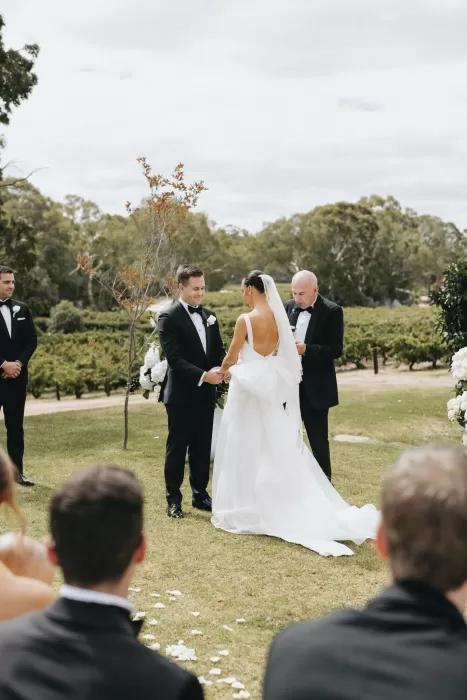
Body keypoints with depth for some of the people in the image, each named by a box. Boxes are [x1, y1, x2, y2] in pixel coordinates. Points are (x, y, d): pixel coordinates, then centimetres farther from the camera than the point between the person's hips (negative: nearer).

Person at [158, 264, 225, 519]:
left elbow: (219, 350, 12)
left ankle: (200, 494, 23)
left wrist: (222, 368, -11)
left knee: (203, 447, 12)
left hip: (206, 393, 6)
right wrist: (203, 376, -24)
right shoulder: (169, 317, -10)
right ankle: (173, 499, 13)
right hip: (181, 394, -6)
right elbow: (174, 358, -17)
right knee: (177, 447, 4)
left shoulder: (209, 316, 11)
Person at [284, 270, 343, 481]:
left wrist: (306, 349, -25)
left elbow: (336, 349, -13)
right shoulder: (287, 307, 7)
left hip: (314, 388, -4)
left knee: (318, 439, 5)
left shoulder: (332, 311, -8)